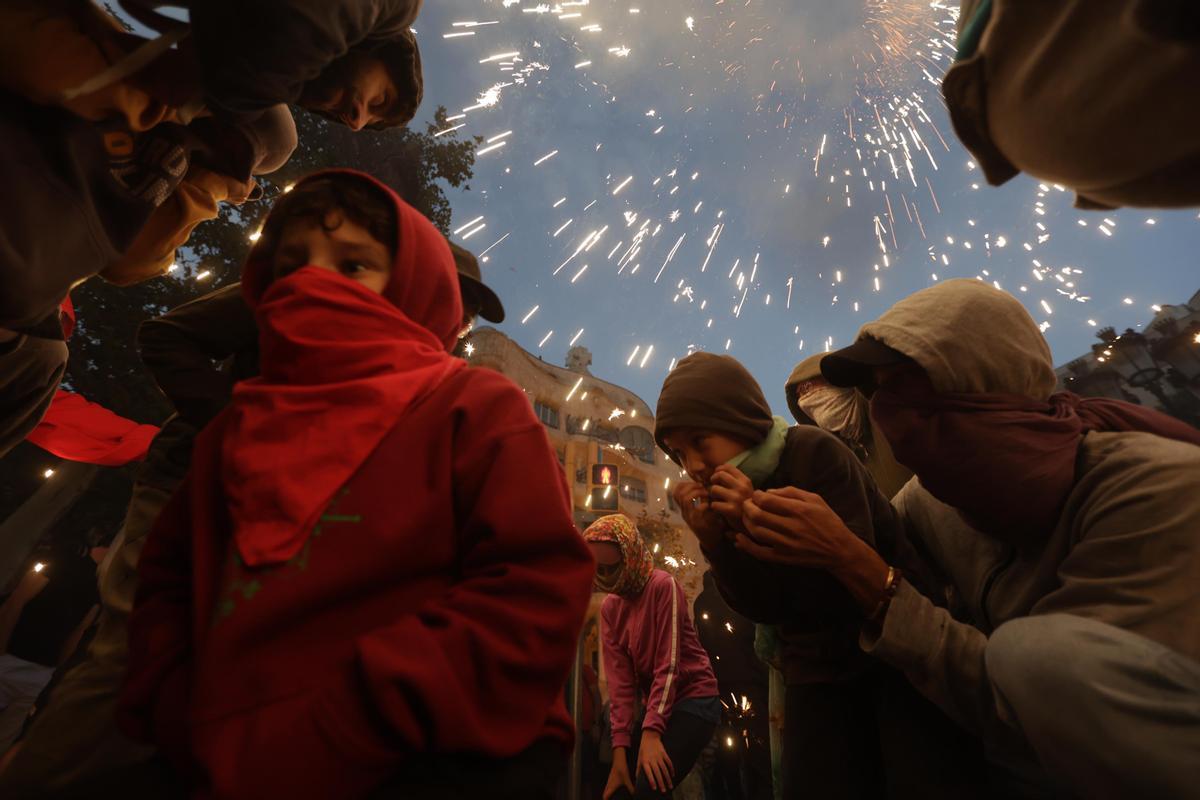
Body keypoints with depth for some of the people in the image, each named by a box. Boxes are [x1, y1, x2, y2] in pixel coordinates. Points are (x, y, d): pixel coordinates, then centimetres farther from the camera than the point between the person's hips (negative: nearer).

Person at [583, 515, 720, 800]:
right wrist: (620, 747, -13)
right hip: (655, 705, 6)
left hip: (693, 699, -6)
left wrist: (651, 732, -26)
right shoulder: (609, 608, 1)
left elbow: (668, 665, -20)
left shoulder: (663, 586, -17)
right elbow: (619, 678, -5)